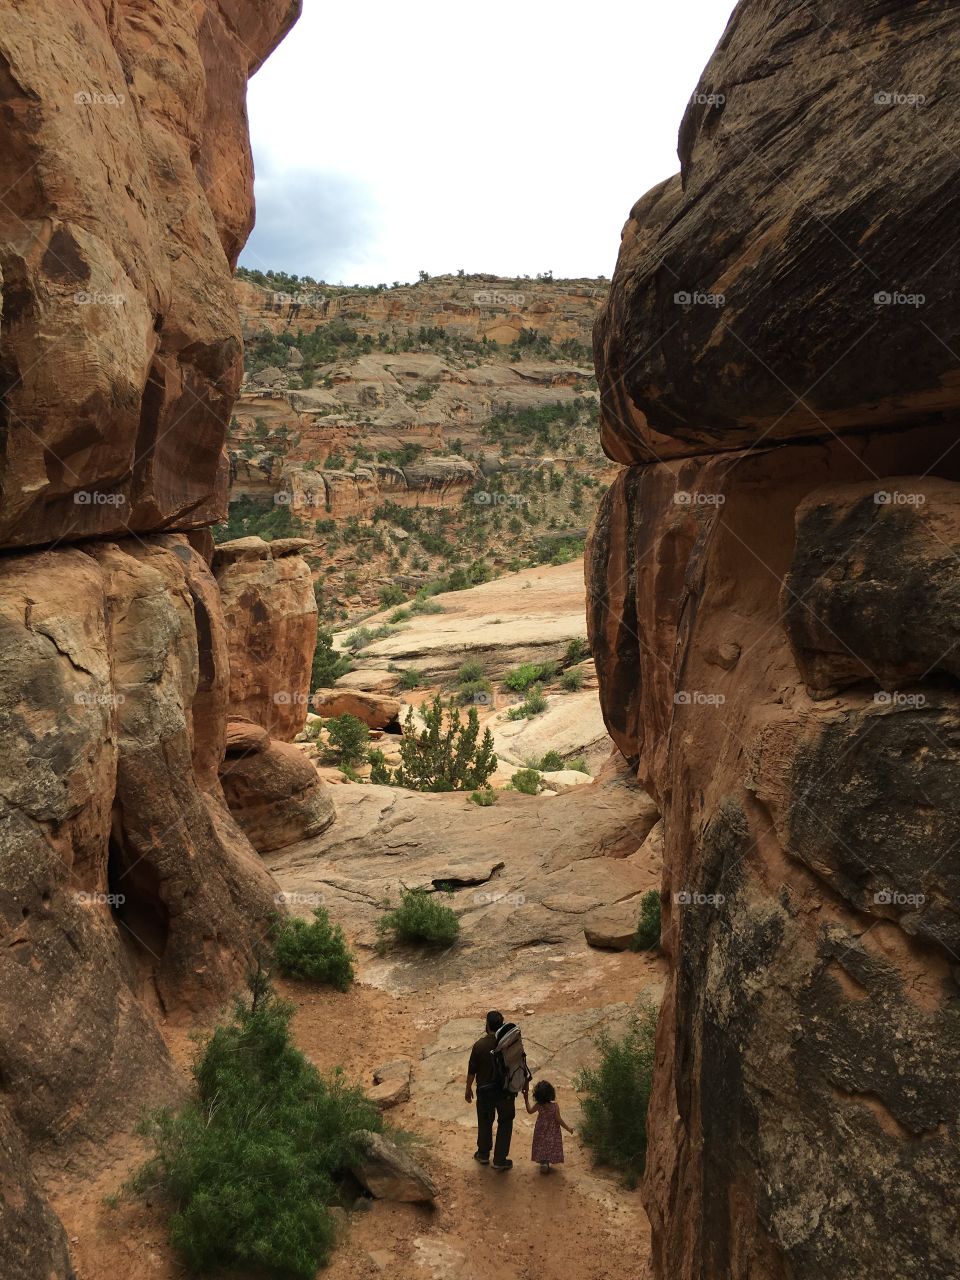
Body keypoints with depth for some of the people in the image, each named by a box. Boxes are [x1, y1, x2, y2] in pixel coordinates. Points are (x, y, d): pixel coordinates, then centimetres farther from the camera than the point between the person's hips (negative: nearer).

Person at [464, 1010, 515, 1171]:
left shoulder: (479, 1045, -18)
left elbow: (472, 1070, -9)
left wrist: (468, 1089, 7)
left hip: (485, 1091, 0)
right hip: (506, 1091, 0)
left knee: (485, 1122, 21)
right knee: (505, 1124, 17)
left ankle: (483, 1154, 38)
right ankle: (500, 1160, 22)